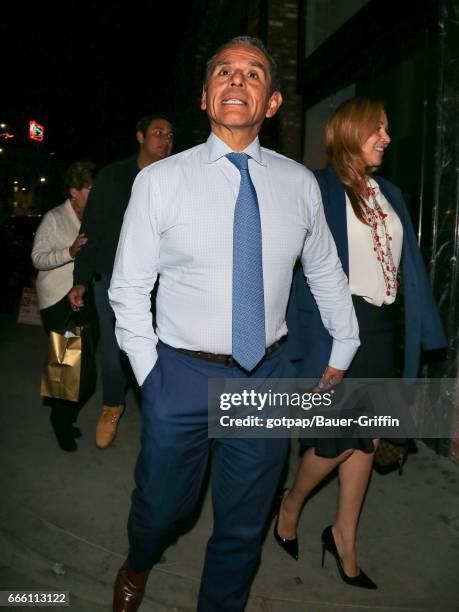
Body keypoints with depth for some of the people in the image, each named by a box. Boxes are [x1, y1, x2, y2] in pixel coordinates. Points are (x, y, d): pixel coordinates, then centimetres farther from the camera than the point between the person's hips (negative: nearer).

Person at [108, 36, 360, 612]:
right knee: (160, 507, 20)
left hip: (268, 377, 2)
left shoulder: (300, 183, 0)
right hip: (182, 373, -1)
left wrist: (343, 351, 16)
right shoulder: (160, 180, -7)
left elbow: (326, 273, 13)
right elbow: (128, 288, -3)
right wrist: (150, 375, -5)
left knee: (244, 526, 17)